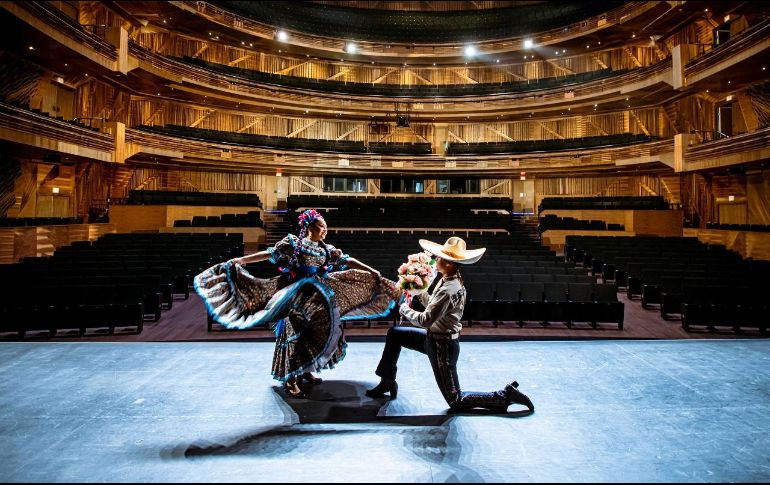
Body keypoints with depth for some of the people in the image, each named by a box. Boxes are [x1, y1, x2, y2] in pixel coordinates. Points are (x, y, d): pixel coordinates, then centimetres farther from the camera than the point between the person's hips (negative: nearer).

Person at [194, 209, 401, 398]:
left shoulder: (327, 250, 9)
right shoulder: (293, 243, -4)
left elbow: (347, 261, 9)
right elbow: (269, 254, -8)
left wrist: (372, 272, 6)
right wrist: (240, 260, -14)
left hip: (316, 300, 6)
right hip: (295, 298, -6)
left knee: (316, 333, 8)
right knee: (296, 334, -10)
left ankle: (304, 371, 26)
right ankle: (290, 380, -2)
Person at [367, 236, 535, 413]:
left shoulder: (448, 290, -28)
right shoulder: (450, 280, 2)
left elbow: (425, 320, -26)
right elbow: (434, 305, 12)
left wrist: (404, 309, -11)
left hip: (442, 346, -10)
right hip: (434, 337, 10)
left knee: (456, 401, 0)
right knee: (394, 334, 17)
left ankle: (504, 396, 4)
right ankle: (388, 381, 28)